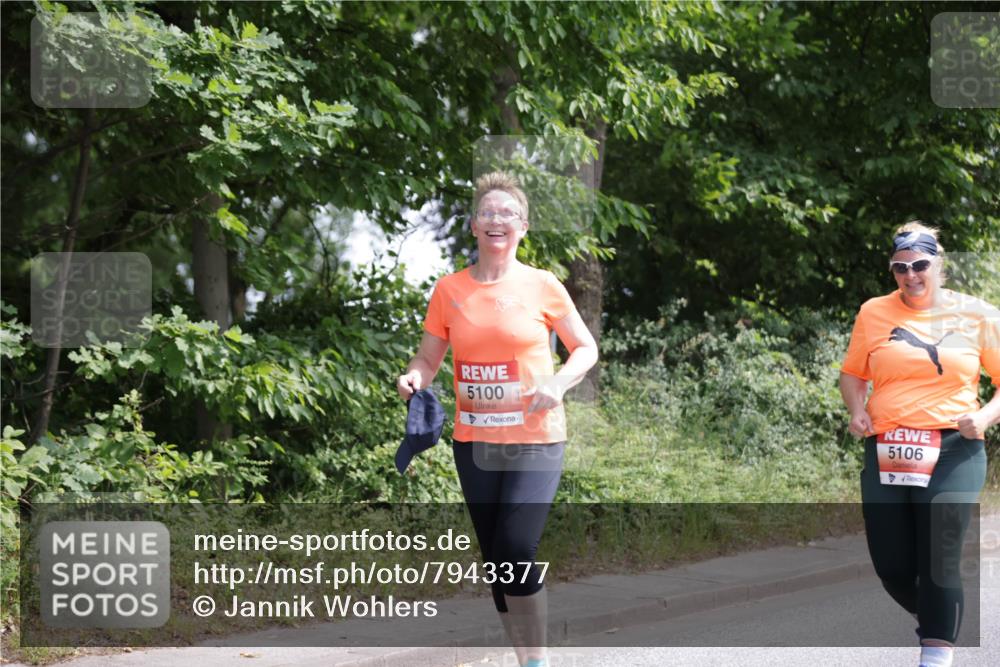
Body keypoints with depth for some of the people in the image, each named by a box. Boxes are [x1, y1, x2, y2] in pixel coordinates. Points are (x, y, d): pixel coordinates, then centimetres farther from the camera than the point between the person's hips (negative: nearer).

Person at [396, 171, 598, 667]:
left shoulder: (542, 286, -3)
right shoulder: (449, 290, 2)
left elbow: (585, 349, 6)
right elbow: (429, 357, 9)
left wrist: (559, 383, -13)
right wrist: (413, 378, -14)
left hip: (534, 440, -4)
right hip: (474, 442, 4)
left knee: (516, 551, -18)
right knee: (496, 560, 9)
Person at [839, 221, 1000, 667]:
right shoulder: (874, 313, 6)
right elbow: (852, 374, 15)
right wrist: (858, 411, -4)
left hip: (954, 452, -2)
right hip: (887, 455, 3)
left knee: (938, 562, -11)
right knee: (891, 568, 5)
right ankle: (936, 621, 35)